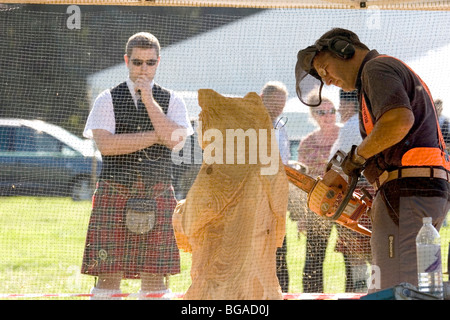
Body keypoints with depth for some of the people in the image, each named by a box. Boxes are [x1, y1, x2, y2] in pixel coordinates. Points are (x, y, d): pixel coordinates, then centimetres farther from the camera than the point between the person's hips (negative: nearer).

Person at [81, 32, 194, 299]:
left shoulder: (172, 101, 9)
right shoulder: (107, 100, 6)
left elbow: (176, 141, -9)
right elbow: (105, 144, -10)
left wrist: (148, 99, -9)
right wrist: (156, 136, -8)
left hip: (158, 196, 1)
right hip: (114, 194, -1)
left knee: (155, 275, 0)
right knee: (109, 274, -4)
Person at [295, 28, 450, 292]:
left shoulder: (376, 68, -3)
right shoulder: (403, 75, 28)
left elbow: (399, 121, -23)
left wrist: (358, 155, -9)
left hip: (405, 191, -10)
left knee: (391, 293, -14)